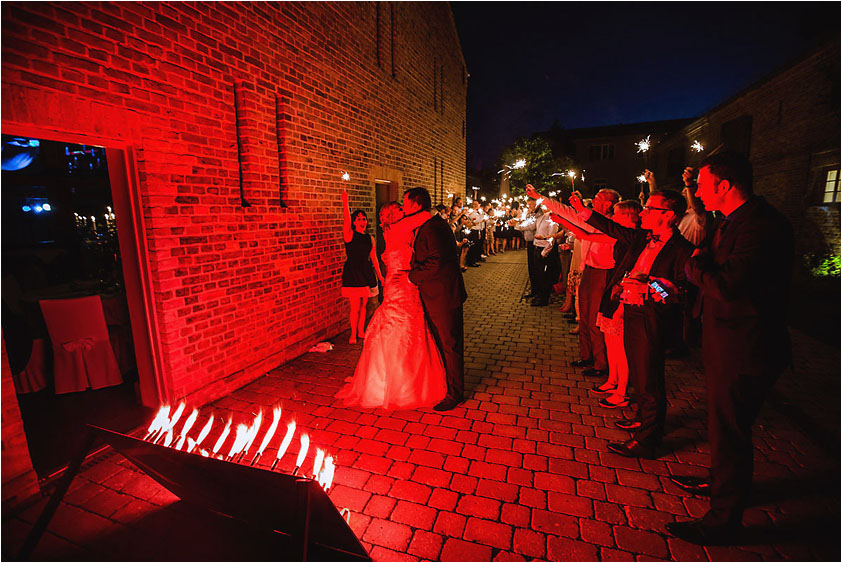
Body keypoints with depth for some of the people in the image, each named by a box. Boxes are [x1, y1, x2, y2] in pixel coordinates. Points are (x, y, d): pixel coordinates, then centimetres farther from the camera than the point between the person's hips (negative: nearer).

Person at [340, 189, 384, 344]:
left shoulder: (370, 238, 10)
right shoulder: (349, 234, -4)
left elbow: (373, 257, 13)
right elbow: (346, 221, -24)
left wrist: (379, 274, 14)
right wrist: (345, 204, -38)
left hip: (366, 273, 5)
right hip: (352, 273, -4)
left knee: (363, 305, 11)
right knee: (355, 306, -3)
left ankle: (361, 331, 25)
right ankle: (353, 334, 14)